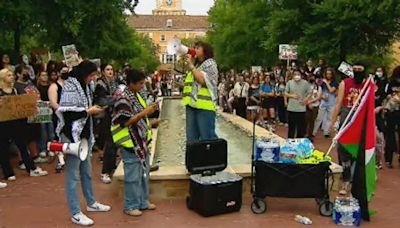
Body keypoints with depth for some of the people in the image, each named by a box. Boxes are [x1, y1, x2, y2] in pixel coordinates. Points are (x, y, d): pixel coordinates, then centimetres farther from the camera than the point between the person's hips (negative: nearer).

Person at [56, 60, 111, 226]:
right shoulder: (70, 86, -14)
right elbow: (65, 111, -21)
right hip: (72, 135, -9)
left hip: (84, 133, 9)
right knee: (73, 174, -2)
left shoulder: (83, 86, 13)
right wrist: (88, 111, -15)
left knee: (86, 171, 19)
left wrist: (92, 110, 5)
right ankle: (75, 213, 5)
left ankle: (91, 203, 34)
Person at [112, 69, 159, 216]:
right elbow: (125, 122, -20)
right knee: (133, 176, -1)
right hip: (131, 143, -9)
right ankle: (130, 206, 12)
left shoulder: (136, 95, 12)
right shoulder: (123, 98, -15)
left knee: (144, 173, 16)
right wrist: (145, 112, -24)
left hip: (142, 142, 9)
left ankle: (143, 201, 29)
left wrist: (150, 123, 10)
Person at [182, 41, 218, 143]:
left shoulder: (210, 63, 2)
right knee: (191, 138, 8)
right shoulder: (196, 64, 25)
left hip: (204, 105, -8)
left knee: (207, 137, -7)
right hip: (191, 104, 8)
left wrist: (191, 65, -10)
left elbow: (202, 80, -14)